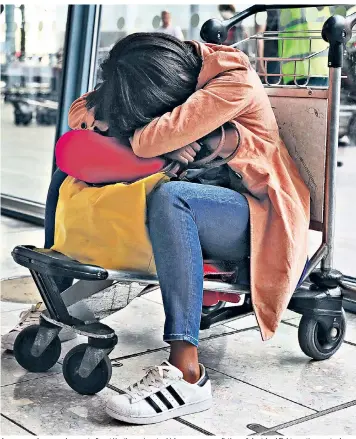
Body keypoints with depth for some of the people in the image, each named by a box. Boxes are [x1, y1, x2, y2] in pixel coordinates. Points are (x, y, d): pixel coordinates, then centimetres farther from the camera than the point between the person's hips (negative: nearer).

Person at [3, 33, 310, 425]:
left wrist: (120, 125, -9)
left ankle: (186, 374, -40)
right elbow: (80, 112, -1)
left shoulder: (234, 80, -23)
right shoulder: (147, 76, -2)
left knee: (168, 198, -40)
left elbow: (152, 139, -32)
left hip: (253, 217, -7)